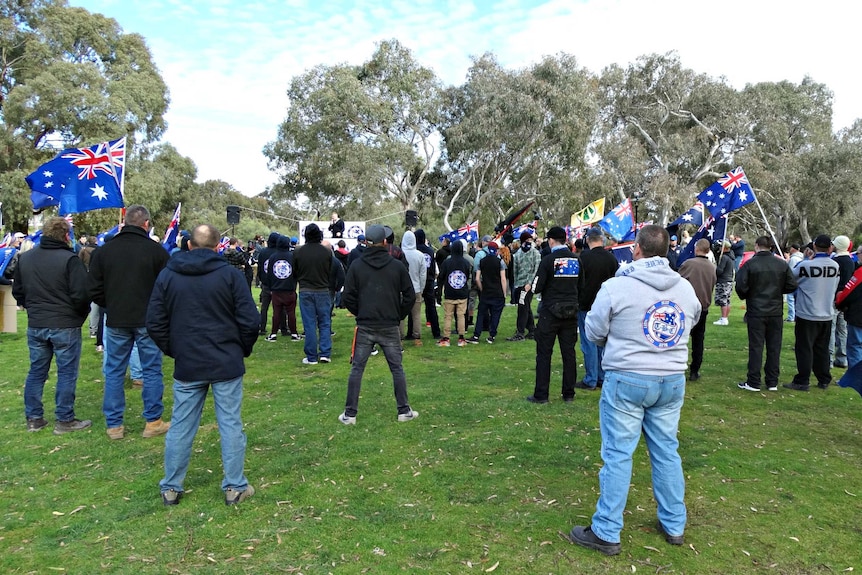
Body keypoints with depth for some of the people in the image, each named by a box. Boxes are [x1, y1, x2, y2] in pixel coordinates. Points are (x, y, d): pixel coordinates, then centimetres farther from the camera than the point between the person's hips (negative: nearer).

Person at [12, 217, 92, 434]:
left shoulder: (24, 258, 6)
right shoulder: (70, 259, -16)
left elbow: (17, 291, 14)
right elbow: (81, 294, -18)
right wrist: (81, 314, 1)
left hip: (35, 325, 6)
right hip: (65, 326, -6)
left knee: (36, 371, 16)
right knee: (67, 373, 3)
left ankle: (33, 418, 22)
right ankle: (64, 420, 9)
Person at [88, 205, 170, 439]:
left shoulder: (103, 251, -1)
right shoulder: (156, 250, -9)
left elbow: (94, 290, 1)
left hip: (116, 322, 2)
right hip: (148, 321, -2)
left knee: (114, 372, 12)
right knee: (152, 371, 8)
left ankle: (114, 425, 18)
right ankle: (153, 422, 13)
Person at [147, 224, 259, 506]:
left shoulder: (168, 274, 1)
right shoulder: (230, 274, -7)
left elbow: (154, 323, 3)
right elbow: (250, 321, -9)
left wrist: (173, 350, 16)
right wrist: (242, 350, 7)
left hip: (187, 366, 3)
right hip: (227, 365, -2)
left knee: (181, 427, 13)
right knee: (231, 425, 6)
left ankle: (171, 488, 24)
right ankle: (235, 487, 14)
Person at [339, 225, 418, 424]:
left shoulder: (356, 266, -3)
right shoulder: (397, 266, -2)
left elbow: (348, 297, -3)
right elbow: (410, 296, -1)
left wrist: (360, 314, 12)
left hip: (365, 327, 0)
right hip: (390, 327, 0)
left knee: (357, 369, 7)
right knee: (397, 369, 11)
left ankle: (349, 414, 10)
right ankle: (404, 411, 17)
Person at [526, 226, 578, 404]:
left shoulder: (548, 260, -11)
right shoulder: (576, 260, 4)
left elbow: (537, 287, -11)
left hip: (550, 312, -4)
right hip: (571, 312, 5)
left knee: (544, 353, 2)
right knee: (569, 353, 10)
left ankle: (541, 395, 4)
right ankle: (569, 394, 16)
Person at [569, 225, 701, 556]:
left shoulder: (617, 286, -13)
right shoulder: (686, 288, 3)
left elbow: (594, 332, -4)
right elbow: (690, 325, 15)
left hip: (626, 379, -5)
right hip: (672, 380, 5)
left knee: (618, 454, 1)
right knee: (667, 451, 16)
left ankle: (606, 533, 10)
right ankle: (674, 525, 29)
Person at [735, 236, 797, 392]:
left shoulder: (749, 264, -11)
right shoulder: (782, 264, -1)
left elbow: (741, 287, -15)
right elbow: (792, 285, 0)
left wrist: (745, 297, 6)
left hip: (756, 312, -3)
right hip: (776, 312, 3)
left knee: (756, 346, 2)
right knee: (774, 347, 10)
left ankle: (753, 382, 5)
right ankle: (772, 382, 17)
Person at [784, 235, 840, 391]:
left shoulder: (806, 265, -20)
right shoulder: (836, 266, -1)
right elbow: (835, 289, 11)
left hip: (807, 314, -5)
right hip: (827, 315, 5)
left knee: (804, 349, 1)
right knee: (822, 349, 15)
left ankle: (802, 382, 4)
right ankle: (824, 380, 24)